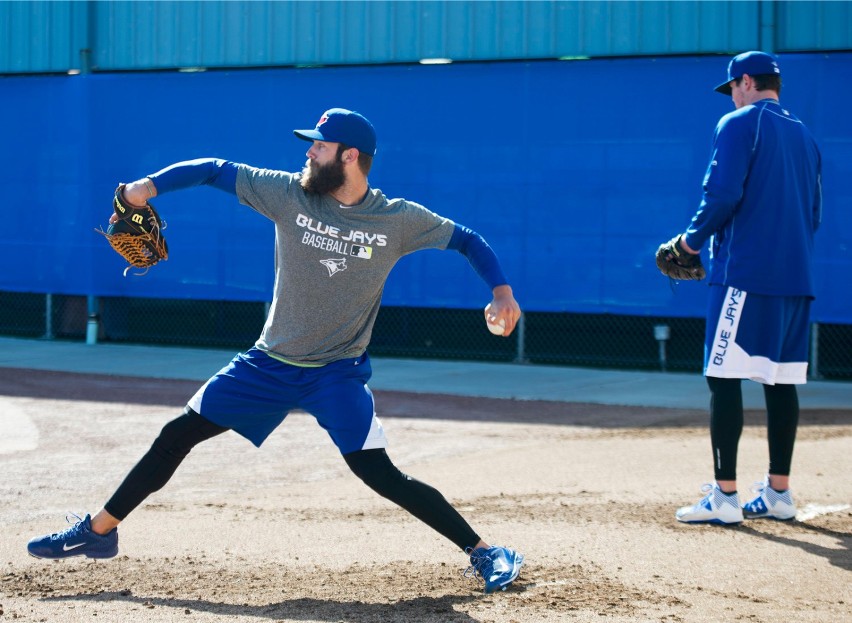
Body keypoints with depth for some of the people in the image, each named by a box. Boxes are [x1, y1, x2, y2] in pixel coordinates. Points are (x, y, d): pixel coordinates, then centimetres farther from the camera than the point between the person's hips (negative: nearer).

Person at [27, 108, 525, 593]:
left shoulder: (399, 220, -9)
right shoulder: (290, 194, -5)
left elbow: (468, 240, 2)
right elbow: (215, 170, -1)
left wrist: (501, 289, -12)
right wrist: (150, 186, -14)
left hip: (338, 372, -3)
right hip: (270, 364, 3)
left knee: (379, 474, -17)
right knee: (178, 435, 1)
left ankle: (483, 552, -6)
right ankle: (99, 532, 14)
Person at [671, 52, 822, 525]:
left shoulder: (739, 124, -5)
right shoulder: (804, 135, 18)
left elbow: (722, 193, -15)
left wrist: (694, 238, -1)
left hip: (744, 271, -8)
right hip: (794, 276, 8)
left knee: (724, 379, -7)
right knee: (780, 382, 11)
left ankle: (724, 496, -11)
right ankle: (778, 492, 14)